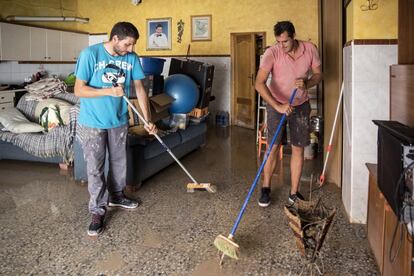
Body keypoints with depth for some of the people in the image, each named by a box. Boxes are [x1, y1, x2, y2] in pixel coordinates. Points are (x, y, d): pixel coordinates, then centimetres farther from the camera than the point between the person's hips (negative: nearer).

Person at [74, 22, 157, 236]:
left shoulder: (132, 58, -5)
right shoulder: (90, 54, -18)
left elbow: (139, 89, 0)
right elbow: (79, 90, -16)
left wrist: (148, 120, -4)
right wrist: (109, 91, -26)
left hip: (119, 120, 5)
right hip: (93, 122, -4)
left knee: (119, 161, 17)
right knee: (95, 168, 2)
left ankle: (116, 196, 38)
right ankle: (98, 210, 15)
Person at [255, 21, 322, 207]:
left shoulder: (310, 49, -12)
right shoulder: (272, 53, -22)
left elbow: (318, 74, 1)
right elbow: (259, 83, -30)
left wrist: (306, 83, -22)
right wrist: (278, 106, -39)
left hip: (301, 105, 3)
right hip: (276, 104, -2)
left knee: (298, 149, 4)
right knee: (273, 147, -1)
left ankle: (294, 193, 16)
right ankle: (265, 188, 18)